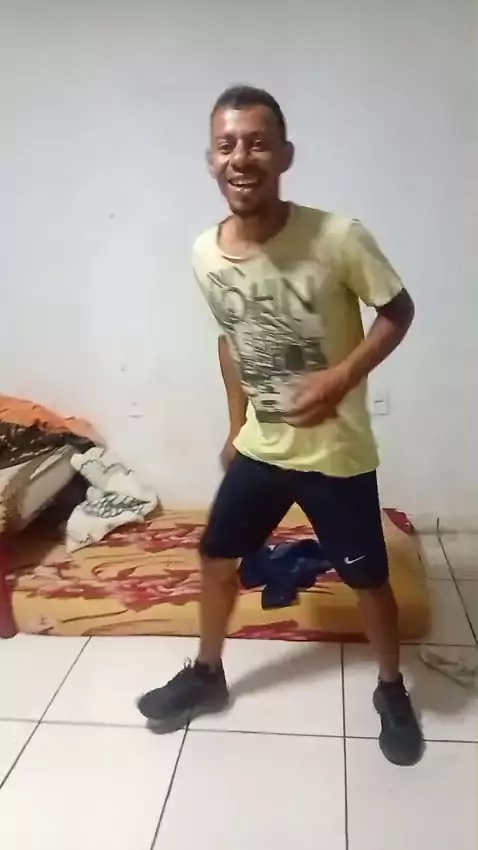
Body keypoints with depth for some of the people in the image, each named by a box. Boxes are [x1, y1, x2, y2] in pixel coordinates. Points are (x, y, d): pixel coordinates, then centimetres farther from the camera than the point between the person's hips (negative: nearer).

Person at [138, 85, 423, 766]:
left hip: (337, 452, -4)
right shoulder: (205, 254, -7)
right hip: (258, 446, 4)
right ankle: (207, 675, 42)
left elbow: (398, 313, -7)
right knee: (216, 557, 16)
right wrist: (237, 424, 13)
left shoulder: (339, 238, -21)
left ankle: (392, 692, 40)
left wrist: (342, 377, -22)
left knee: (367, 578, 11)